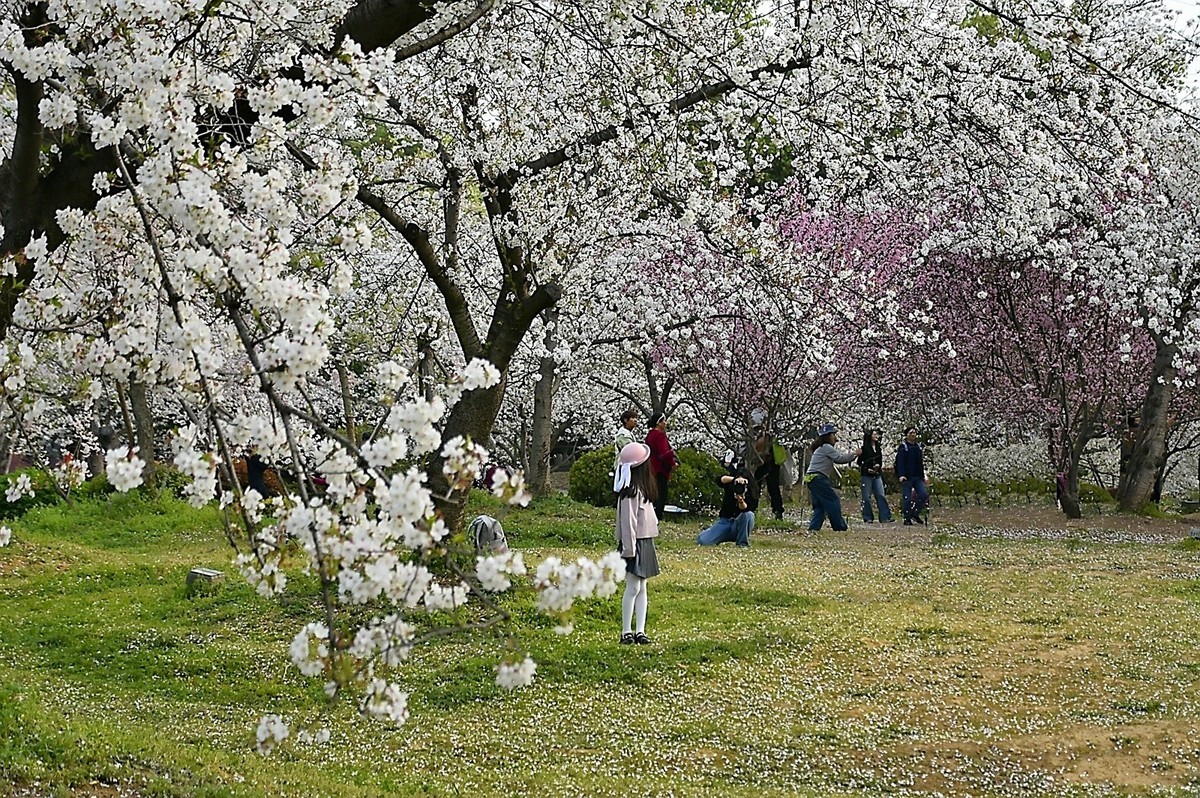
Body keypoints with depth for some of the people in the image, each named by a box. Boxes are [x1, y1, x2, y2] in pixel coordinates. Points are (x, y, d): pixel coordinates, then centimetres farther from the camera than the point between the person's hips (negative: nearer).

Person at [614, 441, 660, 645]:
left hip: (645, 541, 10)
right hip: (635, 543, -10)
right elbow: (627, 521, -19)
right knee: (633, 587, -6)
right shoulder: (631, 491, -16)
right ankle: (626, 632, 0)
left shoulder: (641, 488, 13)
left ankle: (640, 631, 12)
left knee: (641, 587, 9)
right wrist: (629, 548, -20)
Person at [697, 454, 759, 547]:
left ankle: (742, 543, -16)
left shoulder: (751, 492, -7)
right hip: (725, 521, 2)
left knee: (748, 514, -35)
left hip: (739, 524, -2)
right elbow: (720, 479, -24)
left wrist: (741, 501, -44)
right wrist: (735, 479, -41)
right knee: (702, 541, -18)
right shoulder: (730, 484, -1)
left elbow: (745, 509, -22)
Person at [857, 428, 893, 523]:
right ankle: (868, 518, 3)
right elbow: (860, 462, -3)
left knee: (881, 495, -3)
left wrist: (878, 465, -3)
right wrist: (867, 469, -13)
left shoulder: (878, 448, 13)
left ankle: (885, 517, -7)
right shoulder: (865, 447, -4)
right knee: (867, 497, -2)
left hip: (877, 475, 5)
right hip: (867, 475, -5)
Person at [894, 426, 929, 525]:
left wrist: (923, 476, 18)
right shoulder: (903, 447, -5)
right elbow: (900, 462, -13)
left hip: (917, 477, 6)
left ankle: (915, 513, 10)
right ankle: (907, 519, 6)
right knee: (907, 498, -3)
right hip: (907, 478, -6)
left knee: (924, 494, -6)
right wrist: (901, 475, -24)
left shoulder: (918, 447, 15)